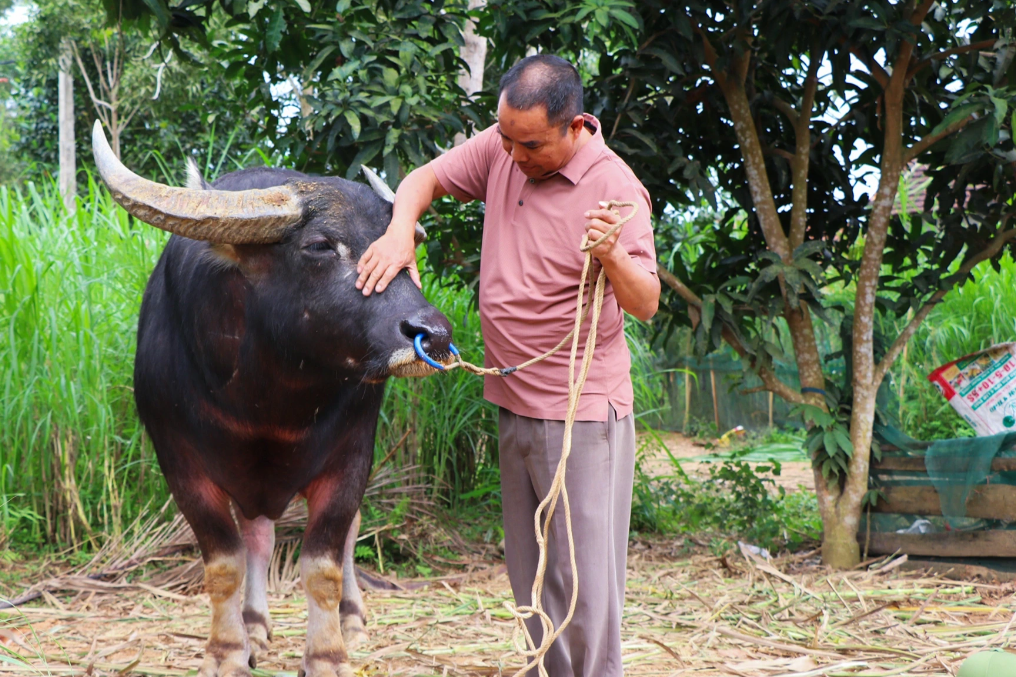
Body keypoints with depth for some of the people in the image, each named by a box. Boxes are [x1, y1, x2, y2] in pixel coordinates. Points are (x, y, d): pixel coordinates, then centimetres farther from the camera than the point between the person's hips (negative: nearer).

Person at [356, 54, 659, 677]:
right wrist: (400, 229, -12)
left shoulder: (613, 186, -17)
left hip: (582, 417, -7)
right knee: (533, 583, 16)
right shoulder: (503, 147, 1)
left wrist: (614, 257, -41)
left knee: (584, 582, -6)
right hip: (516, 409, 7)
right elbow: (425, 179, 9)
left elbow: (646, 304, -19)